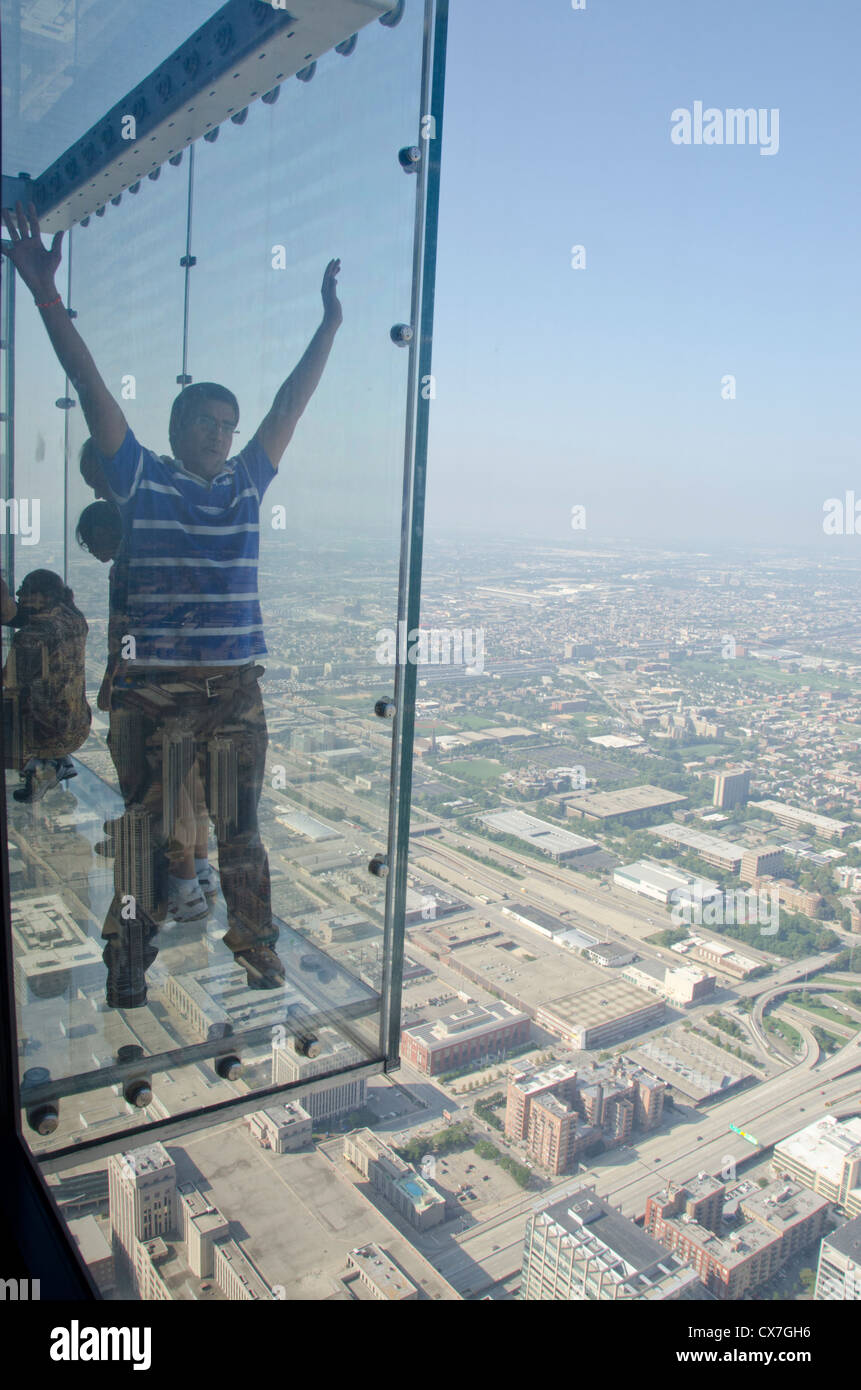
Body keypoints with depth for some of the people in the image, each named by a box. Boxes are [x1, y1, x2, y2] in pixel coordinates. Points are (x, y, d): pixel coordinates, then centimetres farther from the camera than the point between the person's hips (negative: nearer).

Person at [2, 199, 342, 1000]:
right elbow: (92, 390, -5)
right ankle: (125, 978, 18)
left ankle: (259, 964, 24)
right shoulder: (141, 479, 3)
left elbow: (290, 405, 14)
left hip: (236, 691, 3)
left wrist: (330, 322, 16)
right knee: (139, 835, 4)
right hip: (155, 692, -3)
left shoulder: (246, 484, 12)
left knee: (241, 835, 12)